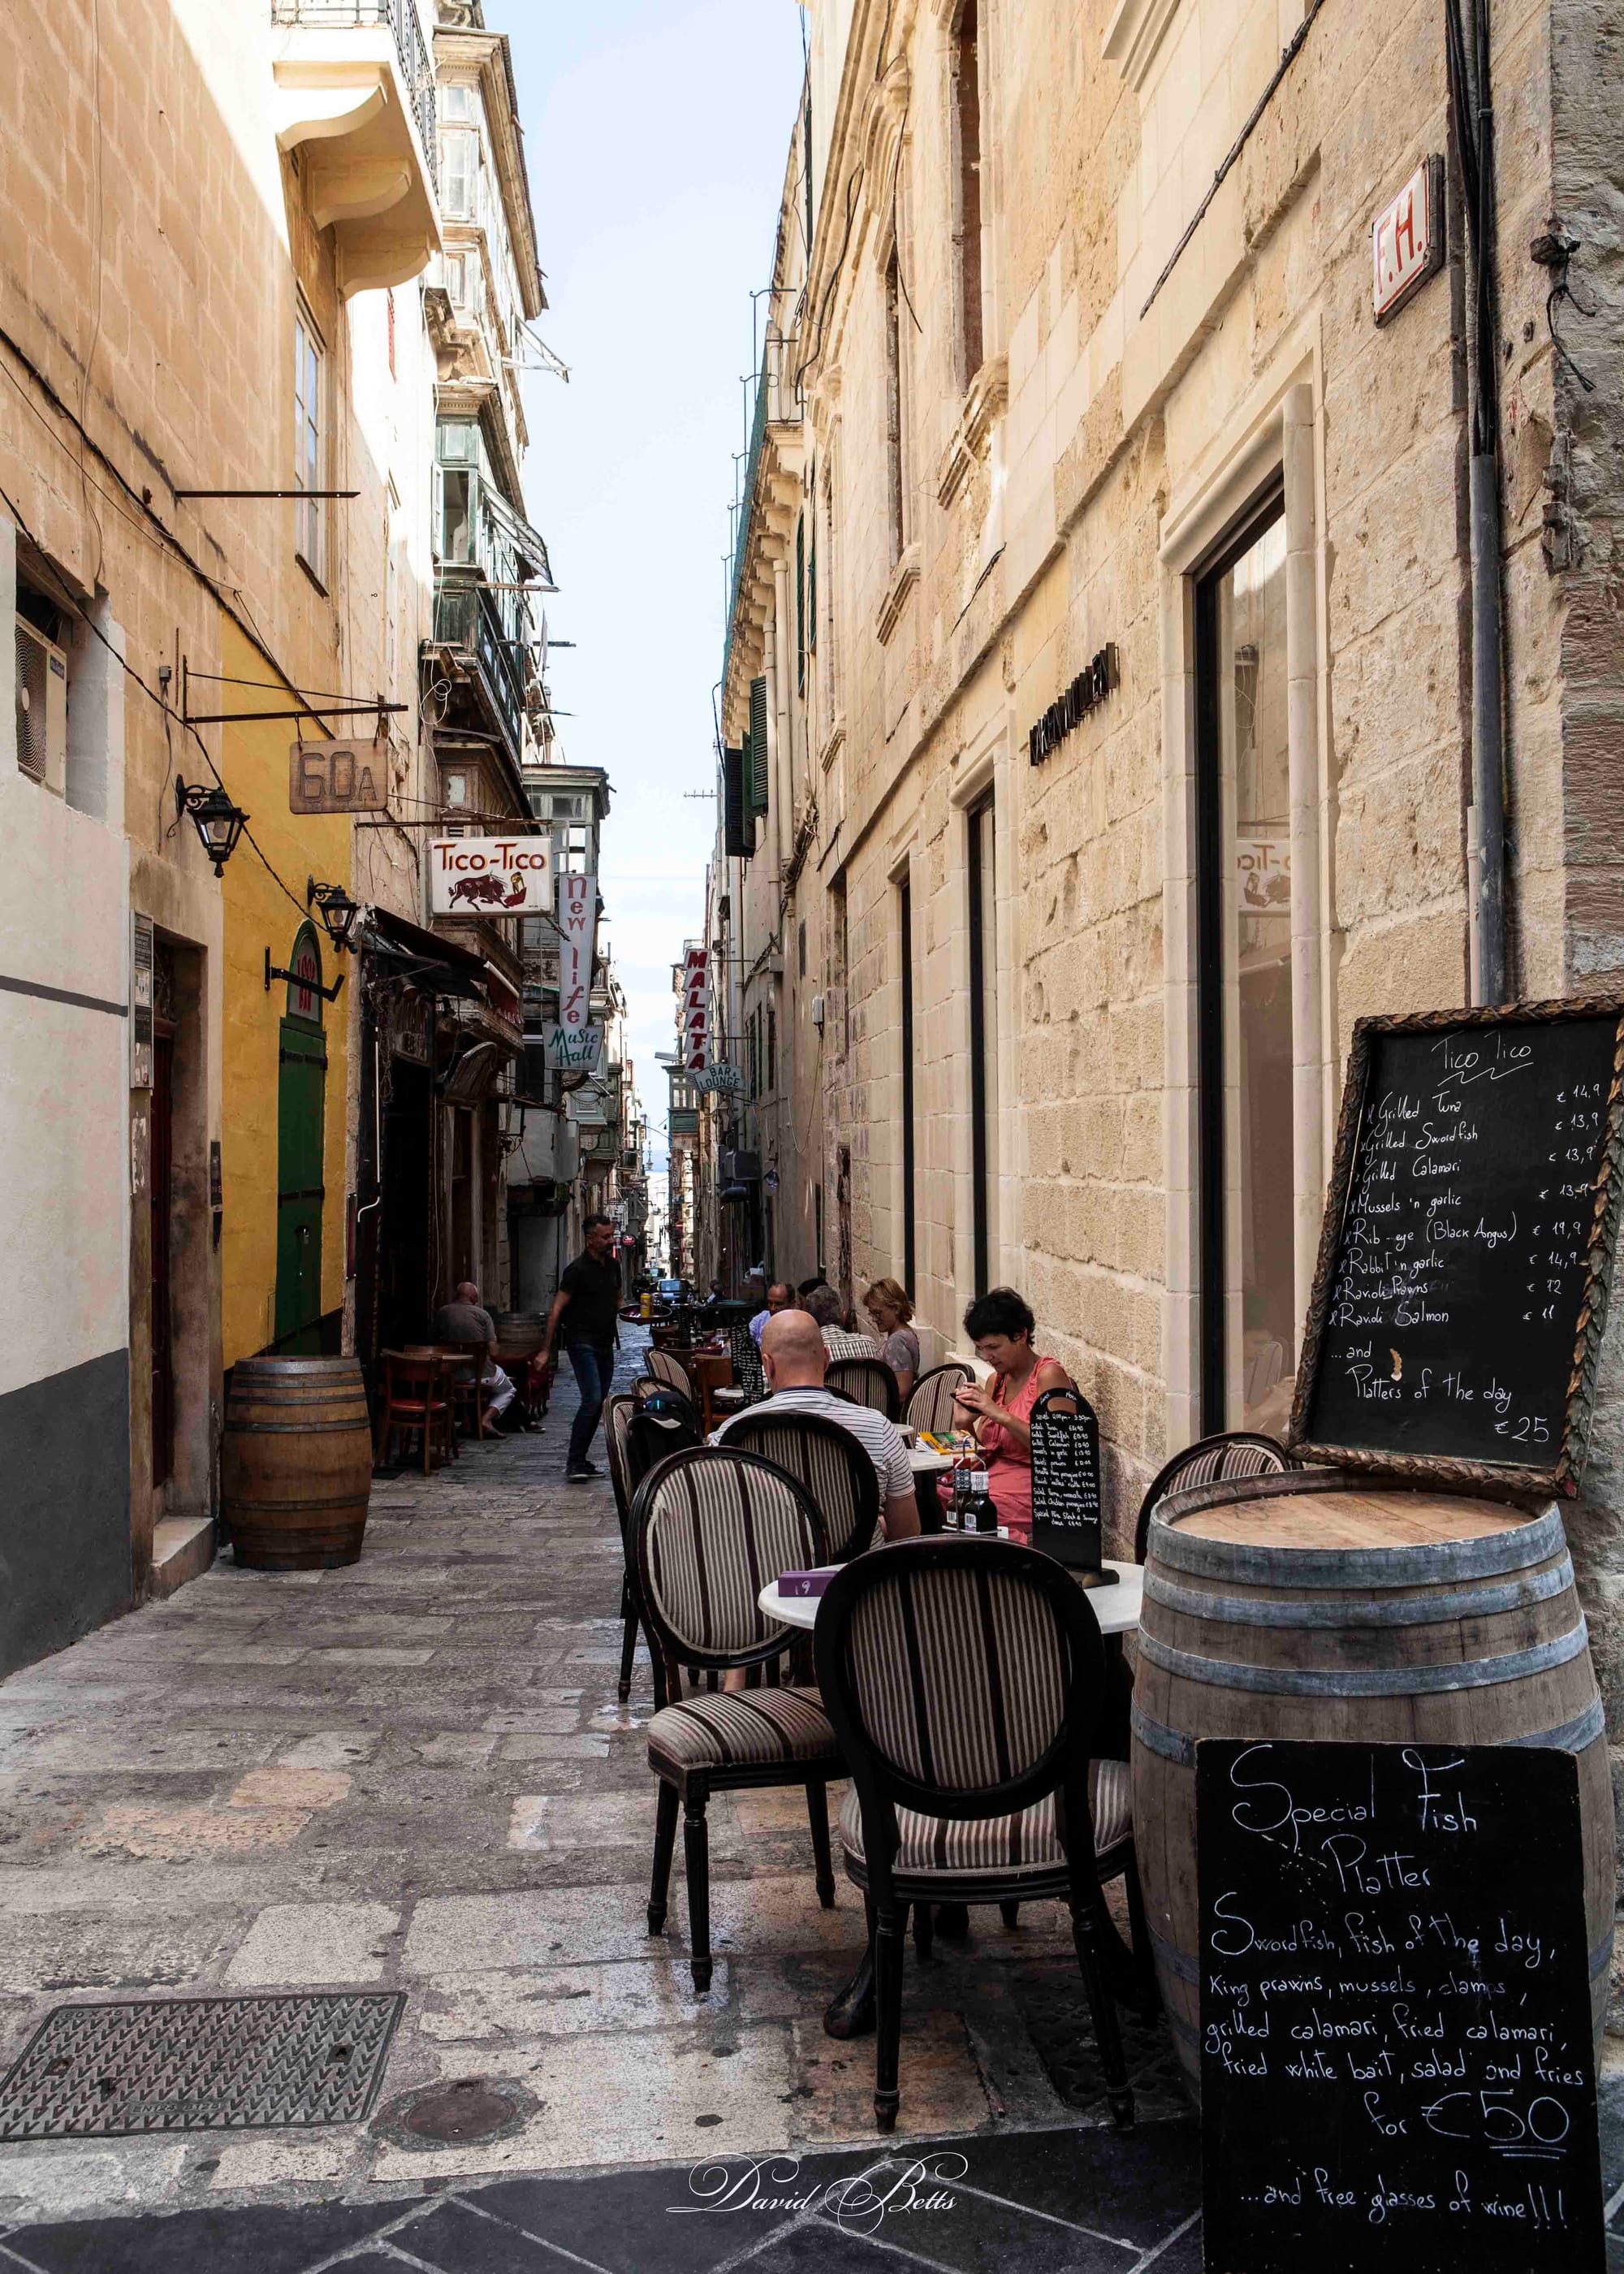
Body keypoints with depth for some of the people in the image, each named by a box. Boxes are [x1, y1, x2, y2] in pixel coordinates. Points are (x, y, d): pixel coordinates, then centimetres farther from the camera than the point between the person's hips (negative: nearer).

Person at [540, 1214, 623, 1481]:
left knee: (600, 1403, 7)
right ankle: (573, 1463, -13)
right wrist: (546, 1350, -14)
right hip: (582, 1343, -8)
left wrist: (616, 1315, 11)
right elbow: (556, 1310, -12)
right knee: (592, 1399, -18)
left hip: (605, 1345, 8)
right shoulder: (578, 1269, -12)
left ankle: (579, 1459, 16)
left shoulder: (613, 1266, 11)